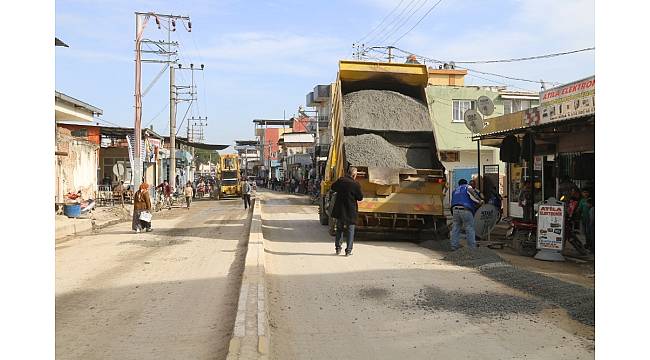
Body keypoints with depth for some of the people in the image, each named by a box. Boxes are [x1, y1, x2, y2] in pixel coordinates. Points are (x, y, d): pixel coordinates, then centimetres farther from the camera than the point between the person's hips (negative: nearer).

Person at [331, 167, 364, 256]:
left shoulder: (340, 180, -4)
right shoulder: (355, 184, -15)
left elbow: (333, 187, 13)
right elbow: (360, 198, -7)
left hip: (339, 210, 4)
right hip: (350, 211, -3)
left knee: (339, 229, 18)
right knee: (350, 230, 7)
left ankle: (337, 248, 21)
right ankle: (348, 250, 6)